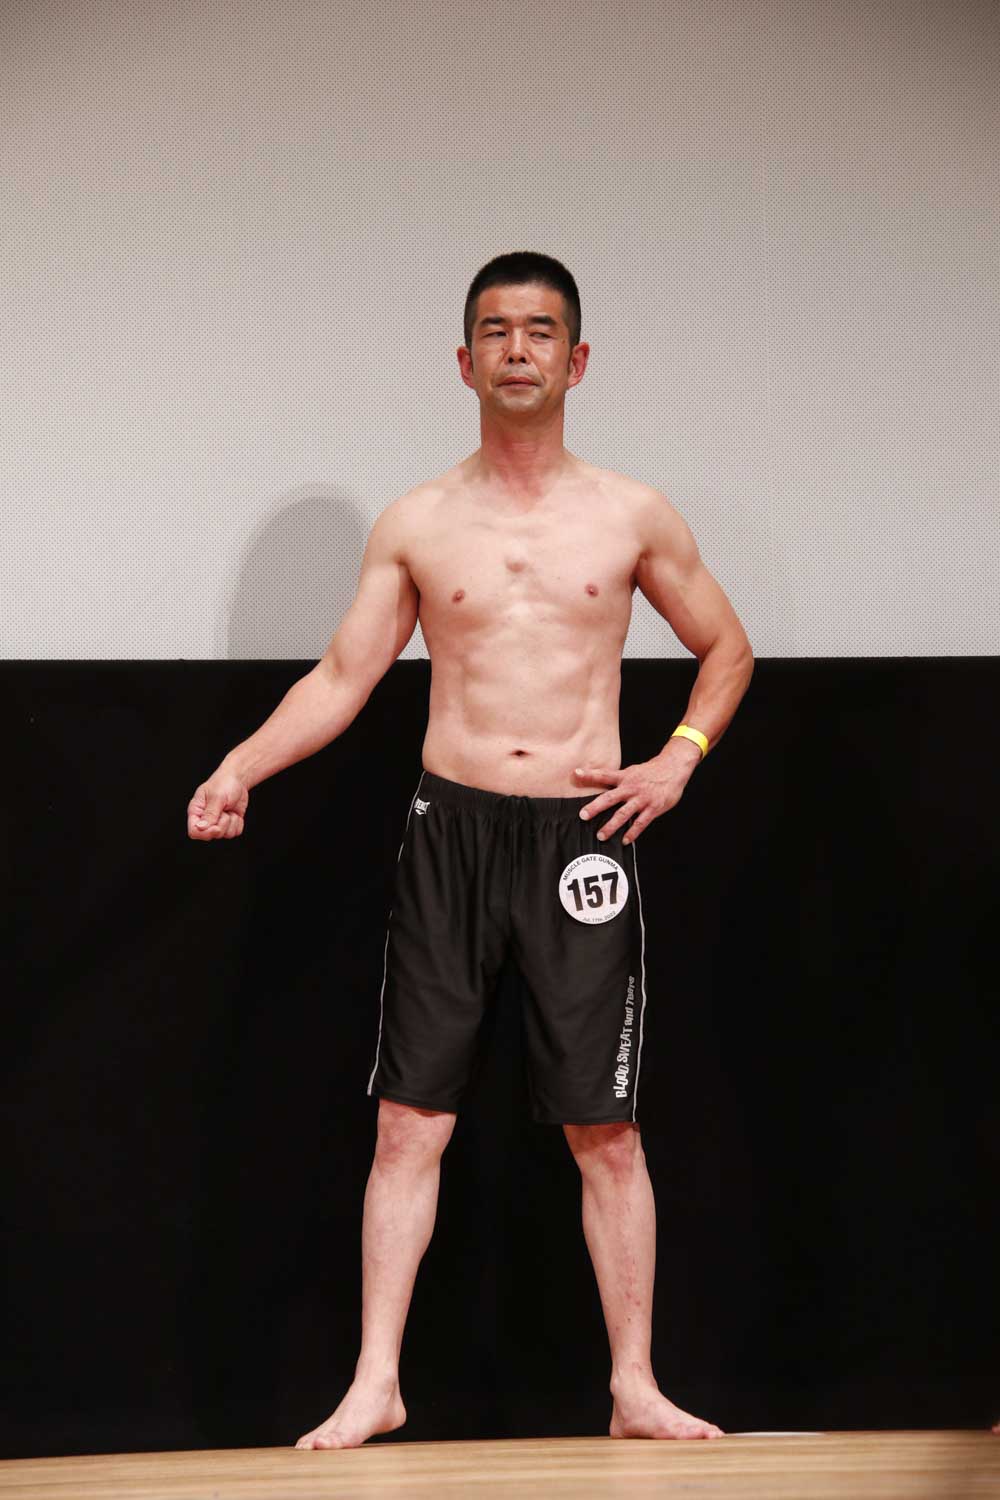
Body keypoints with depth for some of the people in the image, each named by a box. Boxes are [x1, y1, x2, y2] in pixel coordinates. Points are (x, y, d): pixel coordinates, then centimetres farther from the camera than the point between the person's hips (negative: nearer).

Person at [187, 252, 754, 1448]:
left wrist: (679, 757, 2)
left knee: (605, 1132, 3)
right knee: (410, 1124, -1)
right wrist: (240, 767, -8)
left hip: (581, 833, 0)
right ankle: (377, 1383, 6)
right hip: (452, 825, 0)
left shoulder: (632, 517, 6)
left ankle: (635, 1389, 12)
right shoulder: (416, 524, 6)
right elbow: (342, 678, 6)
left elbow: (727, 649, 17)